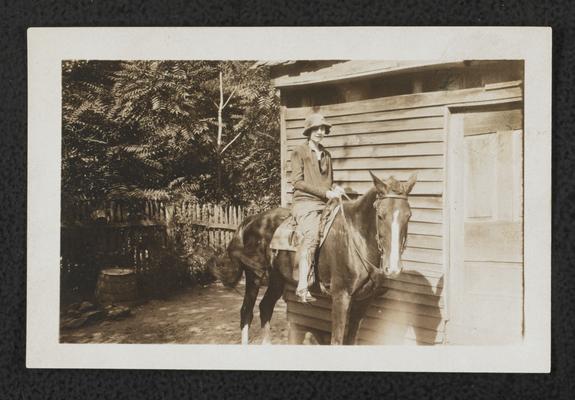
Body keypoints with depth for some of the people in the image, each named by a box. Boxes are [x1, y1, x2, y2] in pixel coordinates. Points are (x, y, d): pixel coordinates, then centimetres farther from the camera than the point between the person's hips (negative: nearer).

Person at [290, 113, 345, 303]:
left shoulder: (326, 154, 21)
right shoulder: (299, 151, 2)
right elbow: (297, 181, -7)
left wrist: (335, 189, 5)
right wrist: (325, 192, -13)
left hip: (325, 203, 7)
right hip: (305, 203, -7)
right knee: (311, 236, -26)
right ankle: (302, 287, -24)